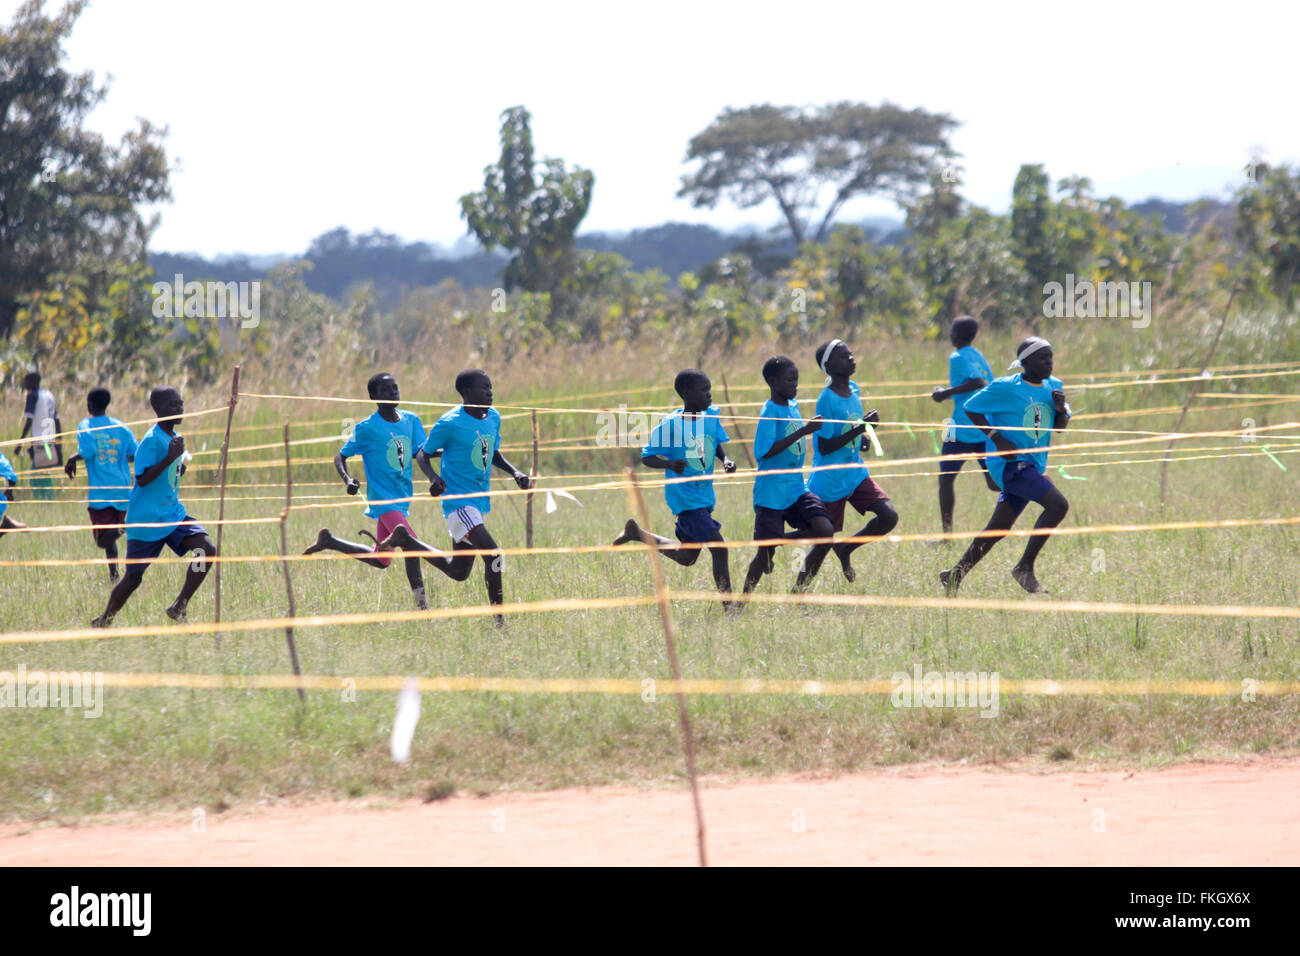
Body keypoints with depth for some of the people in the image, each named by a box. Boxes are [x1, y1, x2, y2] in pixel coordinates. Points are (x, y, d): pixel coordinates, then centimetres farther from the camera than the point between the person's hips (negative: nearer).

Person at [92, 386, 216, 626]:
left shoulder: (174, 438, 10)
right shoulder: (152, 440, -15)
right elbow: (142, 479, -24)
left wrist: (181, 467, 4)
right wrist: (170, 458, -30)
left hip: (173, 515, 7)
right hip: (146, 521, -7)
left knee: (207, 549, -13)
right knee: (133, 577, 2)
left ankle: (179, 607, -7)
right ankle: (104, 621, 24)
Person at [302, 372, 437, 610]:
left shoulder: (411, 421, 7)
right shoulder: (366, 428, -9)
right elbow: (341, 457, -4)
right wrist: (347, 479, -23)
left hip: (402, 500, 7)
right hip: (383, 501, -7)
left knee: (380, 561, 16)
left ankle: (329, 541, 32)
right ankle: (421, 606, -17)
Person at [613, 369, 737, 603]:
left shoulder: (712, 415, 1)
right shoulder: (670, 425, -15)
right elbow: (646, 457, -8)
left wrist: (726, 460, -4)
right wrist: (670, 464, -28)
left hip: (705, 494, 7)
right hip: (684, 496, -7)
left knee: (686, 558, 17)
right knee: (718, 548, -16)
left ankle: (637, 533, 35)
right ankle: (728, 605, -9)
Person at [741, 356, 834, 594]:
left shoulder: (793, 406, 9)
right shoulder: (769, 412, -14)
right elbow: (765, 451, -26)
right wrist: (803, 431, -25)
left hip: (796, 488, 7)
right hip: (771, 492, -7)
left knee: (823, 529, -12)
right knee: (766, 552, -3)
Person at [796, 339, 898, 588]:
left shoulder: (853, 390, 5)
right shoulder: (827, 399, -18)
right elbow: (824, 446, -21)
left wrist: (863, 438, 0)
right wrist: (860, 429, -26)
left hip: (856, 473, 7)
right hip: (830, 482, -7)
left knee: (888, 516, -8)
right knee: (824, 543, 1)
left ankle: (846, 549, 14)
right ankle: (799, 590, 19)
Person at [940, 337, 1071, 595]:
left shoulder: (1053, 386, 9)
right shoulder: (1005, 388, -12)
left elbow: (1060, 425, 19)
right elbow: (971, 408, -5)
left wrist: (1061, 409, -5)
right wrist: (999, 440, -14)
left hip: (1032, 465, 8)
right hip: (1010, 464, -8)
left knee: (1000, 528, 9)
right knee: (1058, 504, -21)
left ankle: (956, 574, 21)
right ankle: (1025, 567, -13)